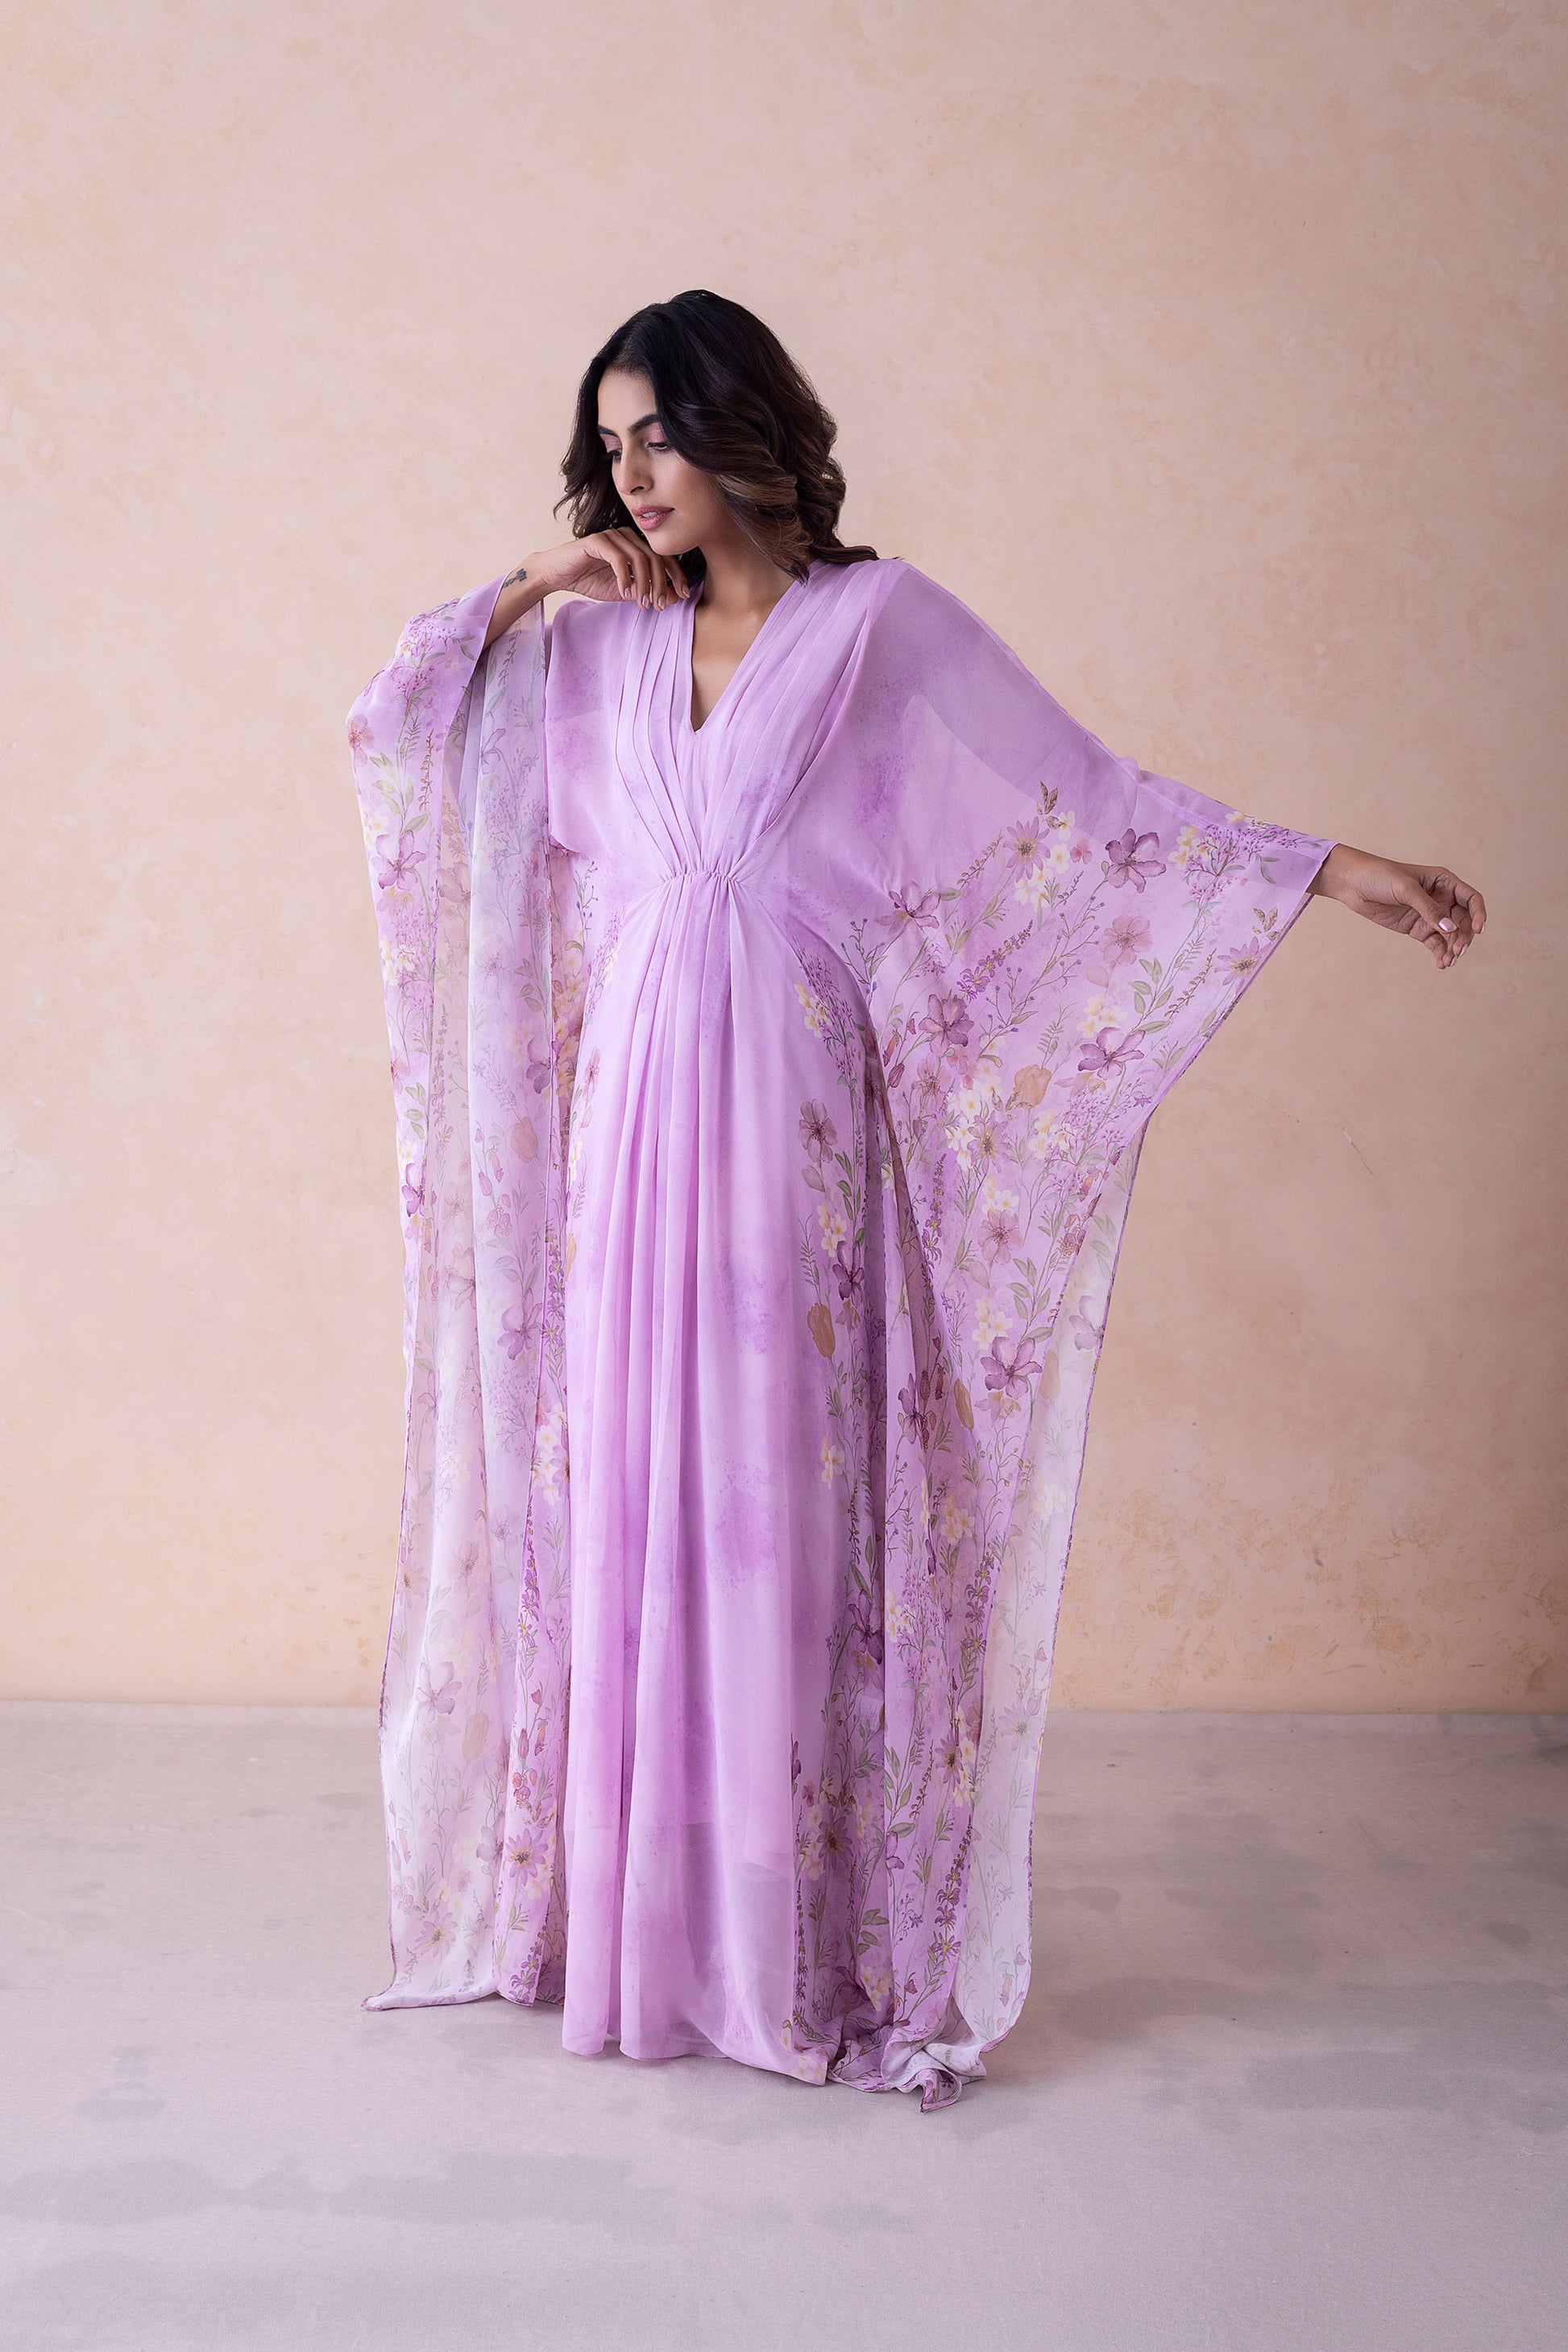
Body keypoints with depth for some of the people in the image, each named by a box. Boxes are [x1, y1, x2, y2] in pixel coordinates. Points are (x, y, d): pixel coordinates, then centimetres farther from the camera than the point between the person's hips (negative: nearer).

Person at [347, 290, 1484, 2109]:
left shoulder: (880, 623, 2)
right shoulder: (603, 648, 14)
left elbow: (1094, 808, 0)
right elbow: (394, 728, 16)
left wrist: (1341, 875, -6)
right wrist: (526, 588, 8)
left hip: (790, 1132, -4)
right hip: (630, 1119, 4)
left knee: (785, 1499, -3)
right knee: (630, 1490, 4)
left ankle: (805, 1939, 8)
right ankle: (637, 1918, 17)